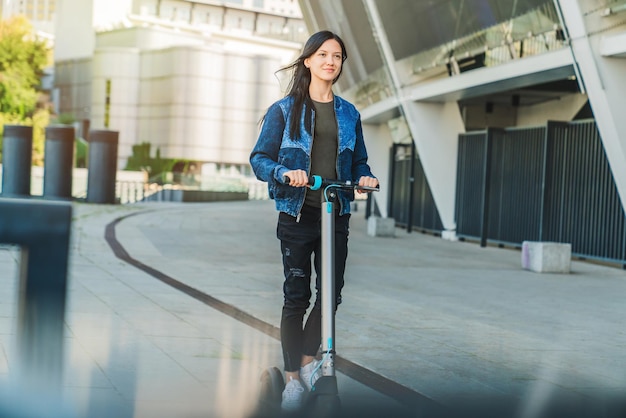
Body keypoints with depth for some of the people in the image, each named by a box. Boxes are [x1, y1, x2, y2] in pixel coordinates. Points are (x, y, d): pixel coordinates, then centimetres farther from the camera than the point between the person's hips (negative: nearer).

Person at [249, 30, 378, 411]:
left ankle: (308, 359, 24)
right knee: (297, 296, -1)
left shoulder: (349, 114, 11)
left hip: (337, 214, 3)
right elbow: (260, 158, -2)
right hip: (297, 212, -3)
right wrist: (286, 173, -21)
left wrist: (365, 177, -5)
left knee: (331, 292, 4)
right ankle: (293, 377, 7)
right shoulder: (284, 109, 1)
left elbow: (358, 161, 18)